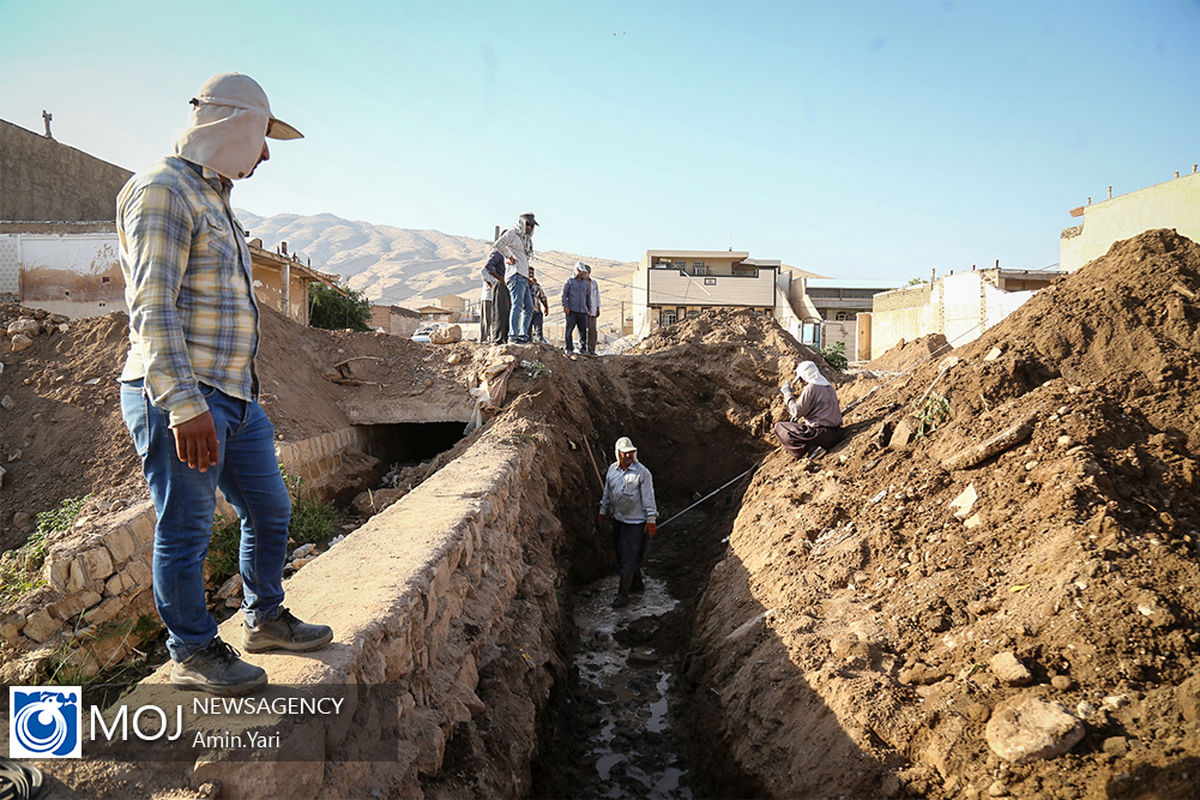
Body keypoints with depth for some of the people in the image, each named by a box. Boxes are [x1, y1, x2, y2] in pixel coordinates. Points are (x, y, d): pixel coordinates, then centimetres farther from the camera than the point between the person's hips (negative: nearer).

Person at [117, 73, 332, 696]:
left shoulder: (213, 196, 20)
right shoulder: (163, 190, -11)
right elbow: (152, 310, -20)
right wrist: (185, 406, -26)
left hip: (235, 398, 10)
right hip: (178, 399, -10)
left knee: (269, 510, 16)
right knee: (185, 532, 2)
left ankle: (264, 620, 33)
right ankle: (192, 654, 17)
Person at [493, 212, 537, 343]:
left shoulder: (525, 239, 25)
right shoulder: (512, 233, 0)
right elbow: (499, 244, -17)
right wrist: (509, 256, -8)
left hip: (523, 278, 9)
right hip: (516, 275, -9)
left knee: (529, 308, 8)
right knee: (517, 305, -17)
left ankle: (523, 334, 9)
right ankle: (513, 335, -22)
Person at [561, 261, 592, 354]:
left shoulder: (585, 283, 18)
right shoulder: (569, 281, 6)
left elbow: (588, 296, 24)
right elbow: (564, 294, 1)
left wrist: (589, 307, 18)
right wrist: (565, 306, -9)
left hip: (582, 311, 4)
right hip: (571, 310, -4)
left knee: (583, 330, 0)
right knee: (569, 330, -7)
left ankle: (583, 349, 7)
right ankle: (569, 348, -4)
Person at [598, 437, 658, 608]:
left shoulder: (642, 472, -16)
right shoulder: (612, 469, 1)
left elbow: (648, 498, -13)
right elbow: (607, 492, 15)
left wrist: (651, 520, -13)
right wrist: (603, 511, 20)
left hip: (635, 521, -7)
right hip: (618, 518, 7)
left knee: (629, 557, -3)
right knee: (620, 552, 18)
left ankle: (623, 595, 6)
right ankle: (636, 583, 36)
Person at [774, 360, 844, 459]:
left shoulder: (810, 388, -16)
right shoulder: (828, 387, 12)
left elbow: (796, 411, -15)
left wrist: (788, 394, -3)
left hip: (822, 435, -9)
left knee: (779, 427, -3)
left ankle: (811, 448, -10)